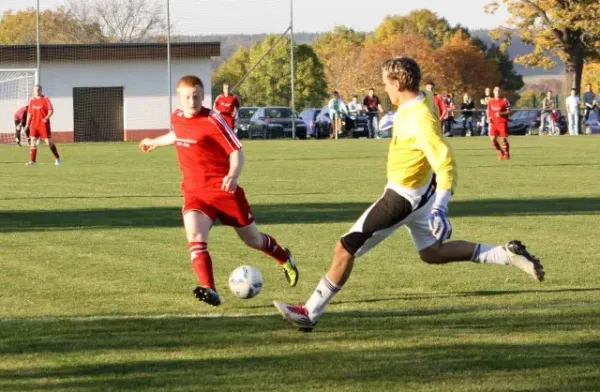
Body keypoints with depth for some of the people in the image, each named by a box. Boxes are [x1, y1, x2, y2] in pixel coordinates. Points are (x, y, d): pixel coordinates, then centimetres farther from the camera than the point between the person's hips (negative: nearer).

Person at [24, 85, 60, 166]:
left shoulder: (45, 99, -3)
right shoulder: (32, 100, 10)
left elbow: (51, 110, -8)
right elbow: (29, 113, 18)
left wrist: (47, 117, -26)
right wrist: (27, 125, 15)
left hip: (44, 123, -4)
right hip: (34, 124, 4)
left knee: (48, 142, -3)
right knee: (32, 141, -4)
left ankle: (57, 158, 13)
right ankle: (32, 161, -1)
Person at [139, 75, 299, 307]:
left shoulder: (213, 121, -14)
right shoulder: (177, 118, 4)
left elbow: (237, 152, -14)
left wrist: (233, 176, -33)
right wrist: (156, 142, 46)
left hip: (223, 189, -4)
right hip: (194, 192, 4)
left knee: (252, 239, 11)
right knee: (194, 234, -27)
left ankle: (284, 258, 44)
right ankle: (208, 290, -35)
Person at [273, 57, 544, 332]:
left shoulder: (420, 119, -29)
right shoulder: (424, 102, -1)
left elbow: (445, 162, -34)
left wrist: (440, 207, -41)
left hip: (402, 197, -10)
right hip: (421, 191, 10)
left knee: (345, 249, -4)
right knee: (432, 253, 24)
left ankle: (310, 313, 3)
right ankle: (507, 255, 19)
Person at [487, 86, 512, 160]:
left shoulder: (505, 101, -4)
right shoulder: (491, 101, 10)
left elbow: (509, 111, -5)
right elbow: (488, 111, 21)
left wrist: (501, 114, -20)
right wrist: (488, 118, 3)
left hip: (502, 122, -4)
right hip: (493, 123, 4)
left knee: (504, 139, -5)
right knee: (493, 139, -5)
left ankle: (507, 154, 11)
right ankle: (500, 152, 17)